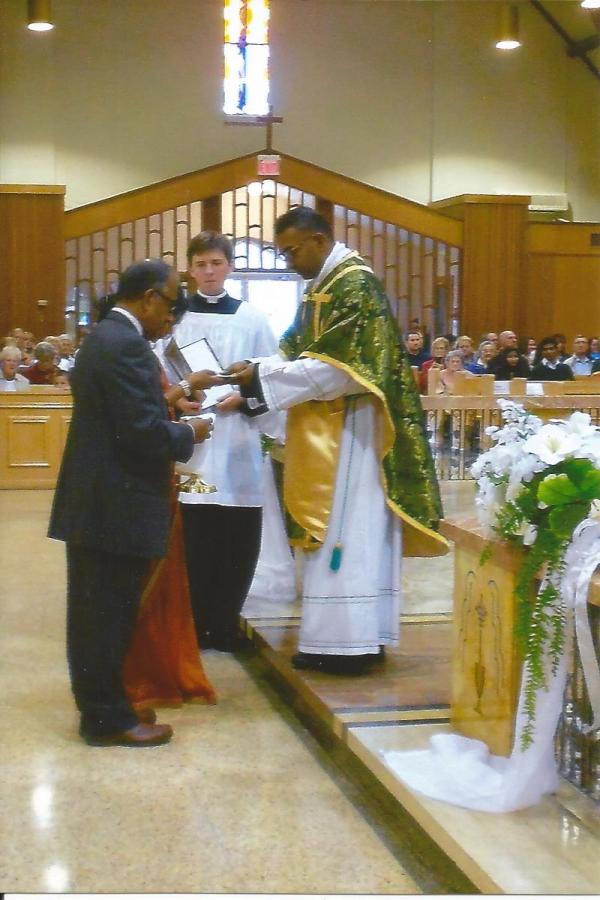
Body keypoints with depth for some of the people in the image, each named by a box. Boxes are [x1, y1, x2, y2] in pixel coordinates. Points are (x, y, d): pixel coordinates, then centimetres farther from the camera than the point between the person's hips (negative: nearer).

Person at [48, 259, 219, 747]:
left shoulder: (104, 336, 13)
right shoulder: (127, 344, -19)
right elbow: (143, 431, -24)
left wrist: (168, 400, 9)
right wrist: (189, 433, -7)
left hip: (93, 500, 10)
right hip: (116, 504, -10)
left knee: (96, 611, 16)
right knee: (109, 614, -1)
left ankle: (99, 705, 27)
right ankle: (109, 718, 9)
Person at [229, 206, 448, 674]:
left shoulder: (354, 282, -14)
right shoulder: (325, 284, 16)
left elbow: (334, 367, -21)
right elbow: (300, 353, 15)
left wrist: (261, 376, -18)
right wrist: (255, 375, -2)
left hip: (348, 429, -10)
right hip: (327, 429, 10)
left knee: (345, 531, -6)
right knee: (338, 531, 10)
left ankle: (348, 639, -2)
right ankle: (348, 634, 15)